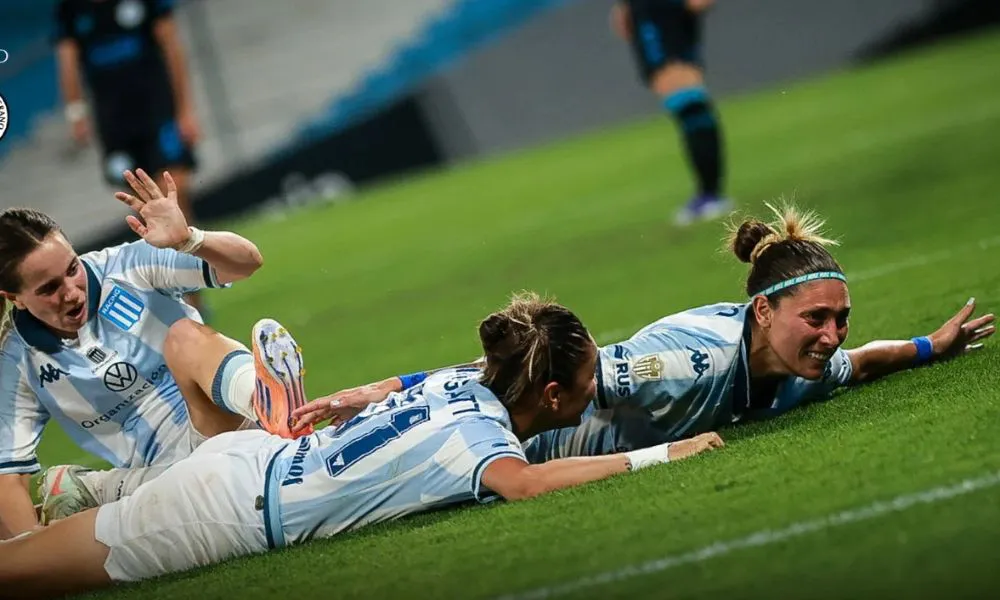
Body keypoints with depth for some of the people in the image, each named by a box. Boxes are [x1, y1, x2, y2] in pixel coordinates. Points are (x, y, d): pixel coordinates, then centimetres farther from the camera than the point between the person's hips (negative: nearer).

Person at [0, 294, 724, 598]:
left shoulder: (462, 378, 1)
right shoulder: (473, 433, -24)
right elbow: (523, 482, -48)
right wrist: (659, 456, -39)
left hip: (252, 456, 7)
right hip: (229, 513, -7)